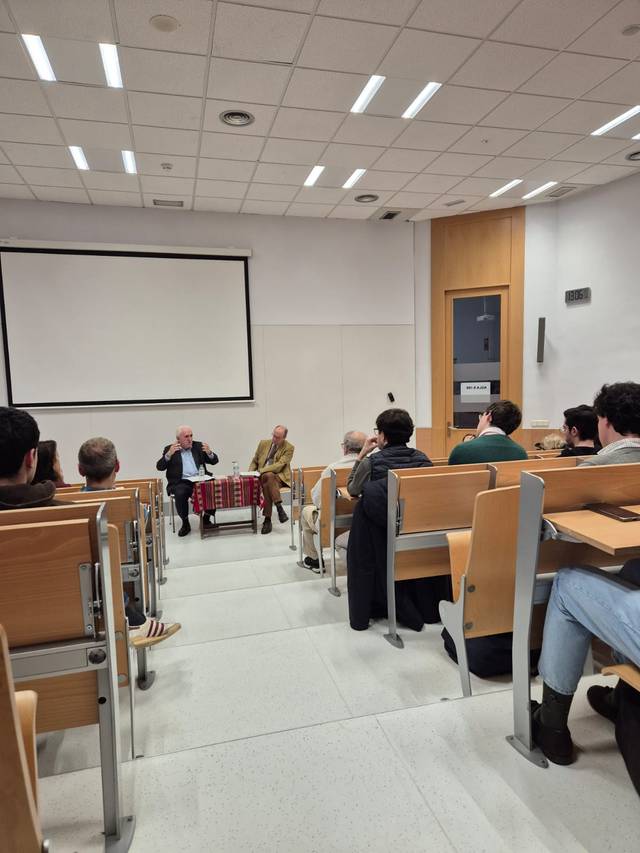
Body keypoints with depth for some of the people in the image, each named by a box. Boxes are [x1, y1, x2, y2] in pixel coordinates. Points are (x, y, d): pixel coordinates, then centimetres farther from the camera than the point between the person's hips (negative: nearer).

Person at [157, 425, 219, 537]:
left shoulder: (198, 446, 15)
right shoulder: (170, 449, 8)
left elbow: (214, 461, 13)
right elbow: (159, 467, -1)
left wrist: (209, 452, -10)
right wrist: (169, 454, -18)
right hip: (181, 483, -2)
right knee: (180, 494, -34)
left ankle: (206, 519, -4)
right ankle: (185, 523, -13)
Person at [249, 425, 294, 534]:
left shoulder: (289, 448, -2)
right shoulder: (263, 443, 12)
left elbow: (279, 465, -15)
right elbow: (254, 461, 19)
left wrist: (261, 470, -23)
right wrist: (250, 473, -1)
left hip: (279, 477, -3)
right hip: (263, 476, 3)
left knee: (266, 485, -37)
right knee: (269, 476, -36)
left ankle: (267, 520, -32)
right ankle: (279, 507, -35)